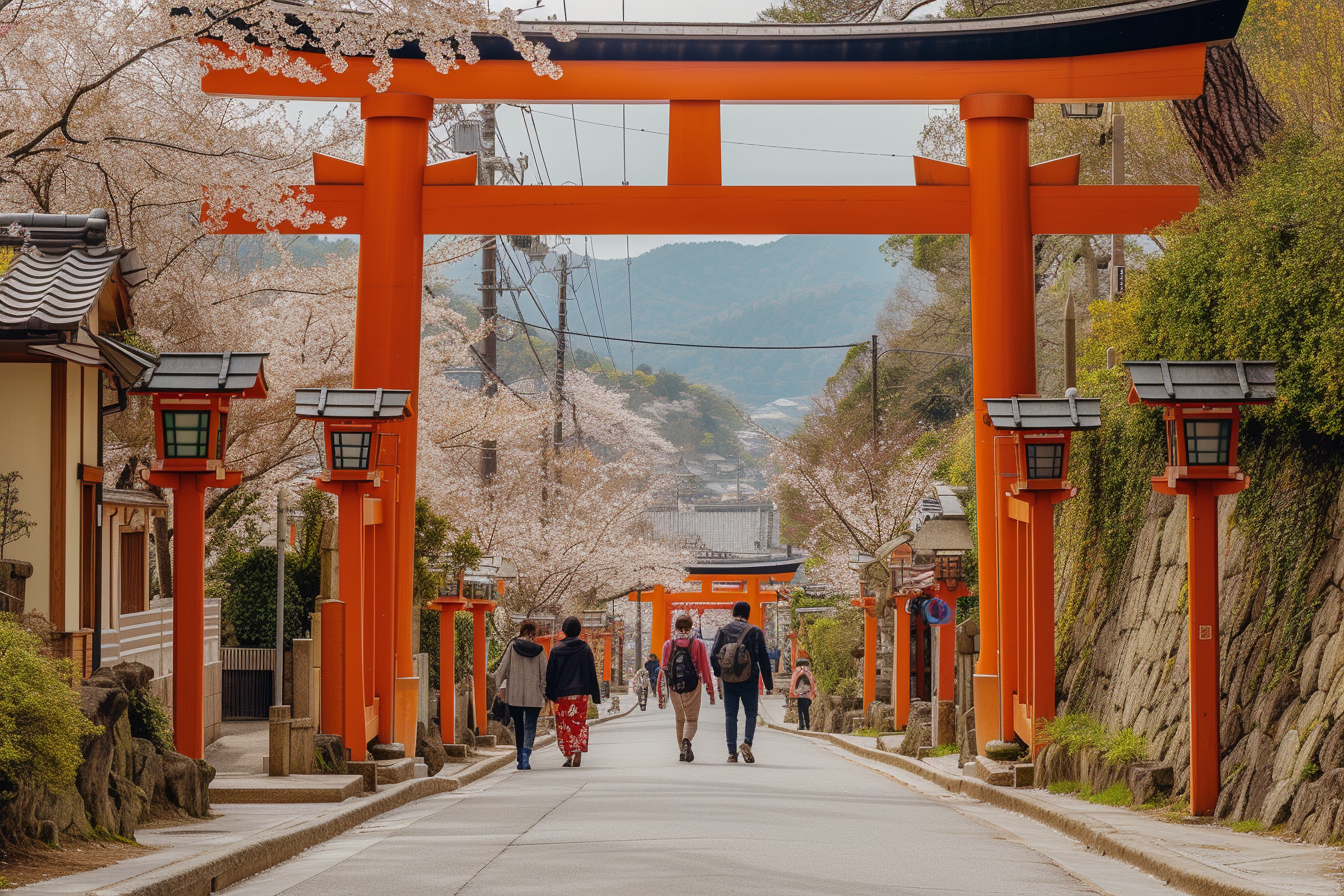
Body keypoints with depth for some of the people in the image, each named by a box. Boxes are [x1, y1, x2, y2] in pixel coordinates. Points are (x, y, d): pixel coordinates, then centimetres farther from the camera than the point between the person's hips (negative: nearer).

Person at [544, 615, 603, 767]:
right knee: (580, 723, 8)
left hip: (562, 694, -1)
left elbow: (550, 675, 1)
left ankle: (568, 756, -2)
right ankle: (578, 755, -2)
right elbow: (592, 673, 1)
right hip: (581, 693, 1)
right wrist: (595, 696, 6)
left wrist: (550, 695, 9)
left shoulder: (557, 650, -1)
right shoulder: (585, 649, 0)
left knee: (564, 725, 6)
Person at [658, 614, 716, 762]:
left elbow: (663, 670, 1)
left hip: (674, 687, 2)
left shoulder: (668, 644, 2)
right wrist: (711, 692, 4)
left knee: (680, 719, 18)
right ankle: (686, 740, -25)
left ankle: (683, 751, 18)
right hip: (692, 687, -2)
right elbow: (705, 668, -1)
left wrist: (661, 695, 5)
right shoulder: (698, 644, -2)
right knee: (692, 719, 6)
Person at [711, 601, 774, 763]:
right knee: (751, 714, 9)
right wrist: (768, 682, 4)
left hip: (728, 681, 2)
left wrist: (719, 673, 19)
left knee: (730, 716, 7)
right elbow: (763, 659, -2)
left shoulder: (723, 631, 4)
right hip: (749, 681, -2)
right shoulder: (755, 632, -1)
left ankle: (732, 752, 1)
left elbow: (713, 656, 1)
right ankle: (747, 742, -14)